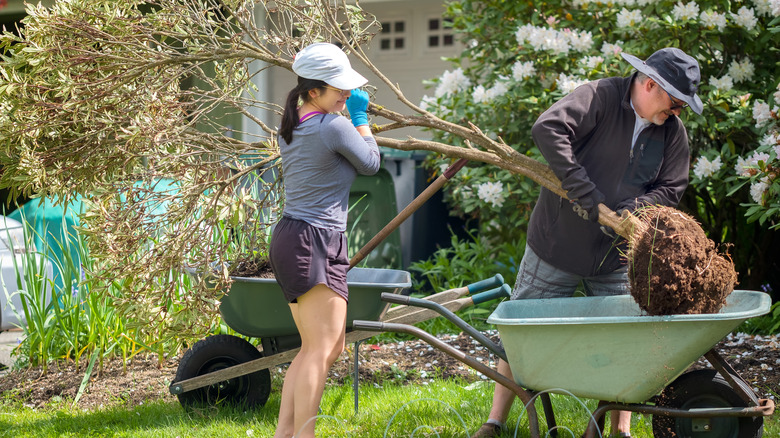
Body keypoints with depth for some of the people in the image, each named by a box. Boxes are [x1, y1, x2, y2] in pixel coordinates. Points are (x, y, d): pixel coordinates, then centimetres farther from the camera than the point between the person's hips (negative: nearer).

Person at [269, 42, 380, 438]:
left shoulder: (290, 125, 12)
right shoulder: (335, 126, -14)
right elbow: (370, 164, 1)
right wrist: (360, 116, 12)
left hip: (290, 238, 10)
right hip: (316, 242, -10)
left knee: (319, 347, 12)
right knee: (323, 347, -12)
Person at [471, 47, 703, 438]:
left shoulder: (673, 131, -1)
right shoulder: (600, 97, -17)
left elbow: (670, 189, 1)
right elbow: (548, 128, -30)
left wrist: (629, 211, -19)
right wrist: (583, 191, -32)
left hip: (616, 255, 4)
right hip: (558, 243, -4)